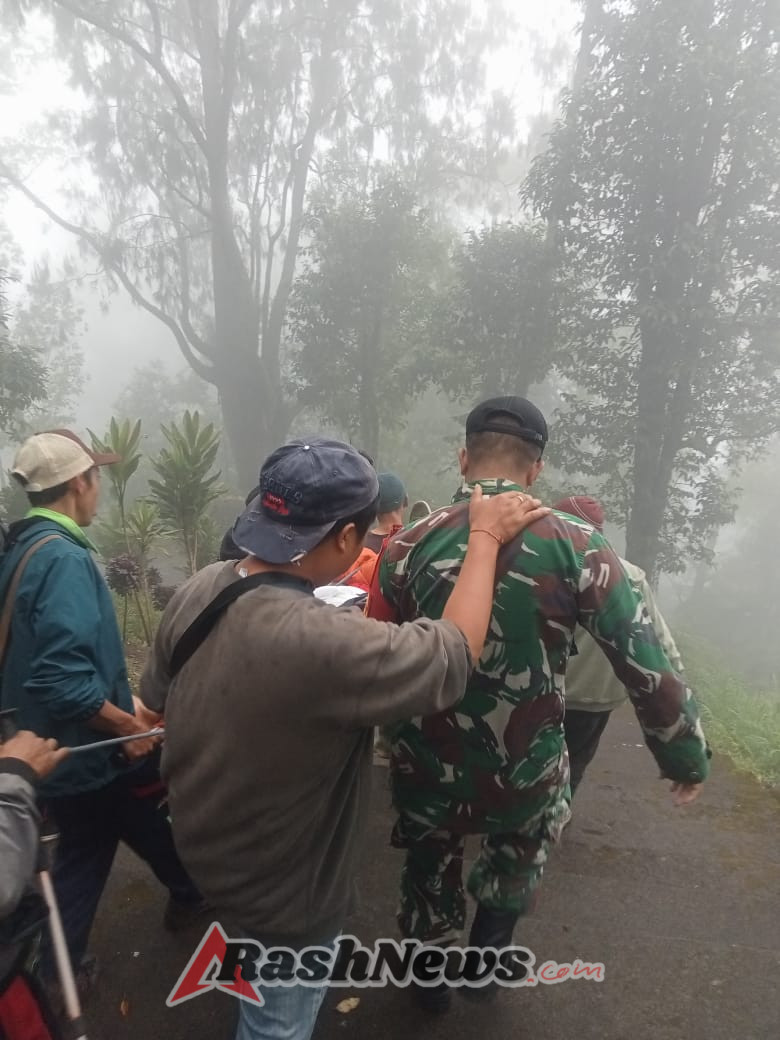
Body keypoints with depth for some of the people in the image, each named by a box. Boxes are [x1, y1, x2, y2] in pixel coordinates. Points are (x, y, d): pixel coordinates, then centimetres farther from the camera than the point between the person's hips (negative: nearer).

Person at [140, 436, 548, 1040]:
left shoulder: (200, 589, -16)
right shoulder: (323, 643, -42)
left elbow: (156, 700, -1)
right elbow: (455, 655, -29)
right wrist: (485, 538, -18)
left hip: (203, 842, 8)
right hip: (282, 883, -7)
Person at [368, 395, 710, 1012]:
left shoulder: (408, 547, -12)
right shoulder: (578, 548, -16)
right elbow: (649, 667, -11)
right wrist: (686, 755, 4)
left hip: (428, 772, 2)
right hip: (526, 775, -1)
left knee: (431, 874, 32)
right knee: (521, 848, 37)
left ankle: (431, 981, 54)